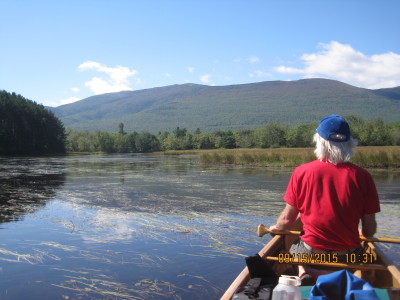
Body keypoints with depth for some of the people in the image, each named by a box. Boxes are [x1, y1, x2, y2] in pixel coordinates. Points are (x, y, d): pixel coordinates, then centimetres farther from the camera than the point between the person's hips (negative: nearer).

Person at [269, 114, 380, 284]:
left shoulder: (302, 172, -8)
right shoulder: (362, 176, -8)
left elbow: (287, 219, -3)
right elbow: (370, 230, -3)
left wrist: (276, 228, 19)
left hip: (311, 254, -1)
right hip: (347, 256, 1)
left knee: (294, 247, 29)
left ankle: (303, 273, 9)